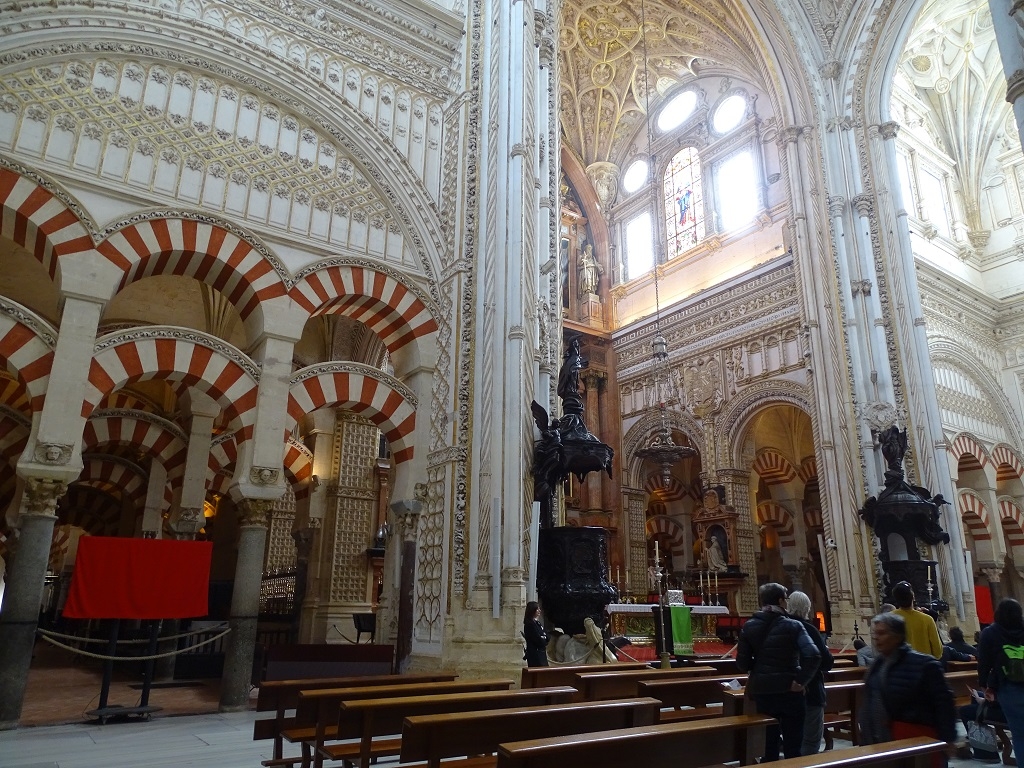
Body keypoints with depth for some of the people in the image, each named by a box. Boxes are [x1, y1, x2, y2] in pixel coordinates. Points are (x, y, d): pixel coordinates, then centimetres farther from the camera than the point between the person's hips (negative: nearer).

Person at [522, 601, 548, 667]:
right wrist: (544, 641, 2)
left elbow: (546, 637, 11)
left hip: (541, 654, 9)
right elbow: (538, 640, -17)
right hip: (534, 654, -9)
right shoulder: (530, 624, -15)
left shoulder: (537, 623, 14)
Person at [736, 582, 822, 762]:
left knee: (768, 745, 17)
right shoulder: (793, 626, -9)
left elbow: (742, 663, -2)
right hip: (789, 691, -3)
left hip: (761, 691, 3)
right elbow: (813, 656, -23)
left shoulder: (749, 626, -1)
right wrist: (801, 681, -13)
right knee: (792, 747, 11)